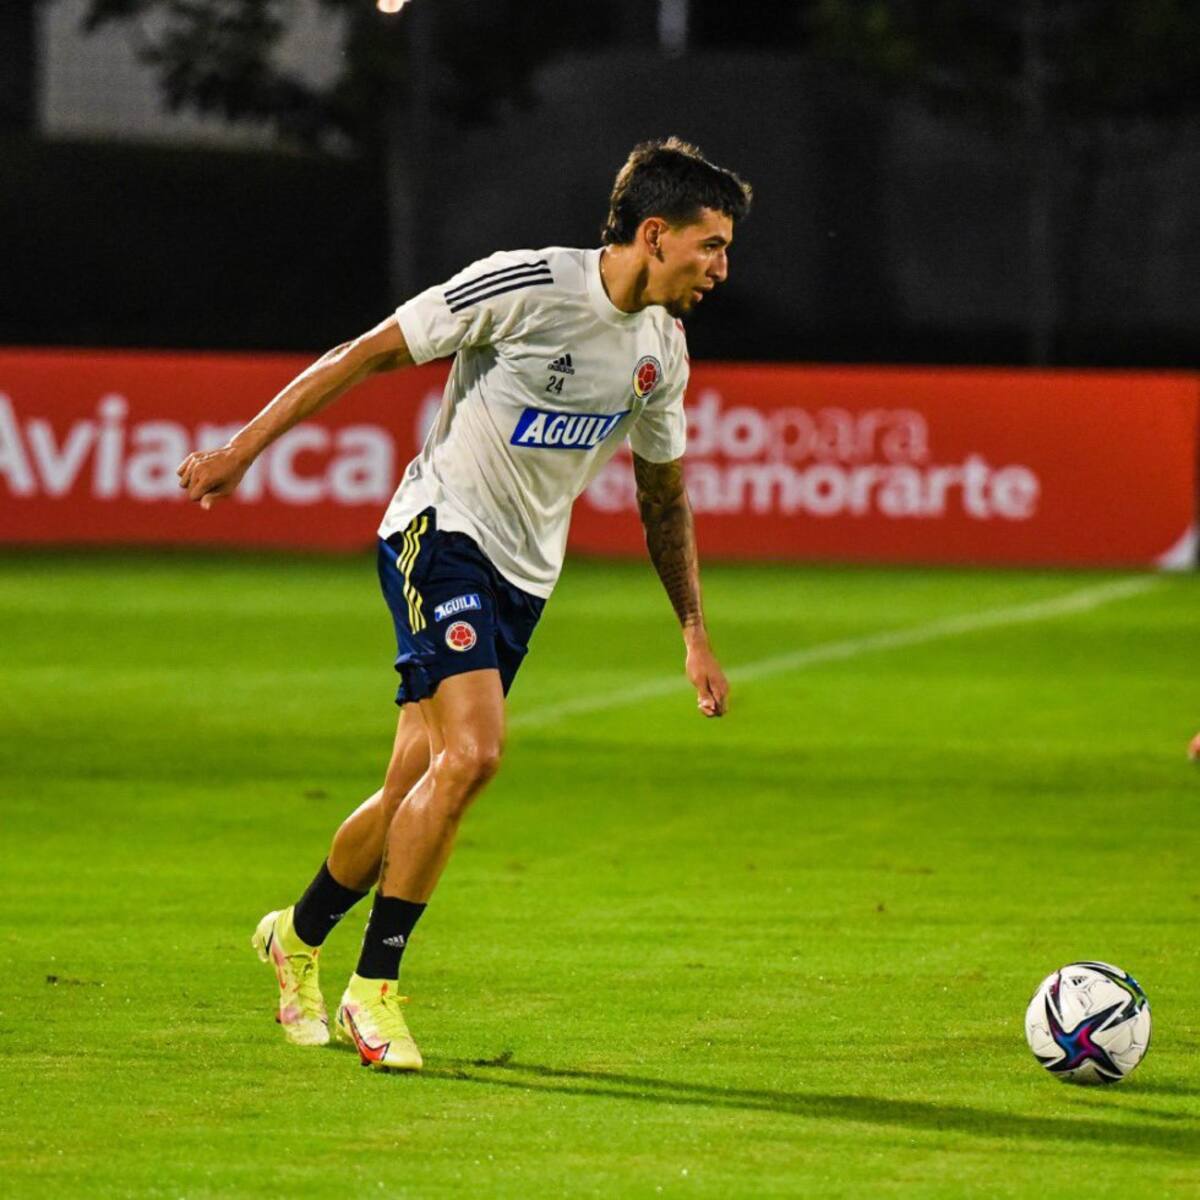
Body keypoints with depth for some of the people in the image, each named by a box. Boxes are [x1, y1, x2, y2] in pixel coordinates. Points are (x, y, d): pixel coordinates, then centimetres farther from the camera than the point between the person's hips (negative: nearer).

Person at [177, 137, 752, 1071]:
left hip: (523, 574, 7)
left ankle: (299, 936, 30)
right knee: (471, 750, -24)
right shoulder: (528, 285, -16)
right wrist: (243, 450, -10)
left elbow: (664, 498, 21)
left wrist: (696, 635, 20)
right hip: (442, 530, -7)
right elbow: (371, 353, -10)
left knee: (417, 790, 4)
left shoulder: (663, 352, 6)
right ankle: (374, 990, -15)